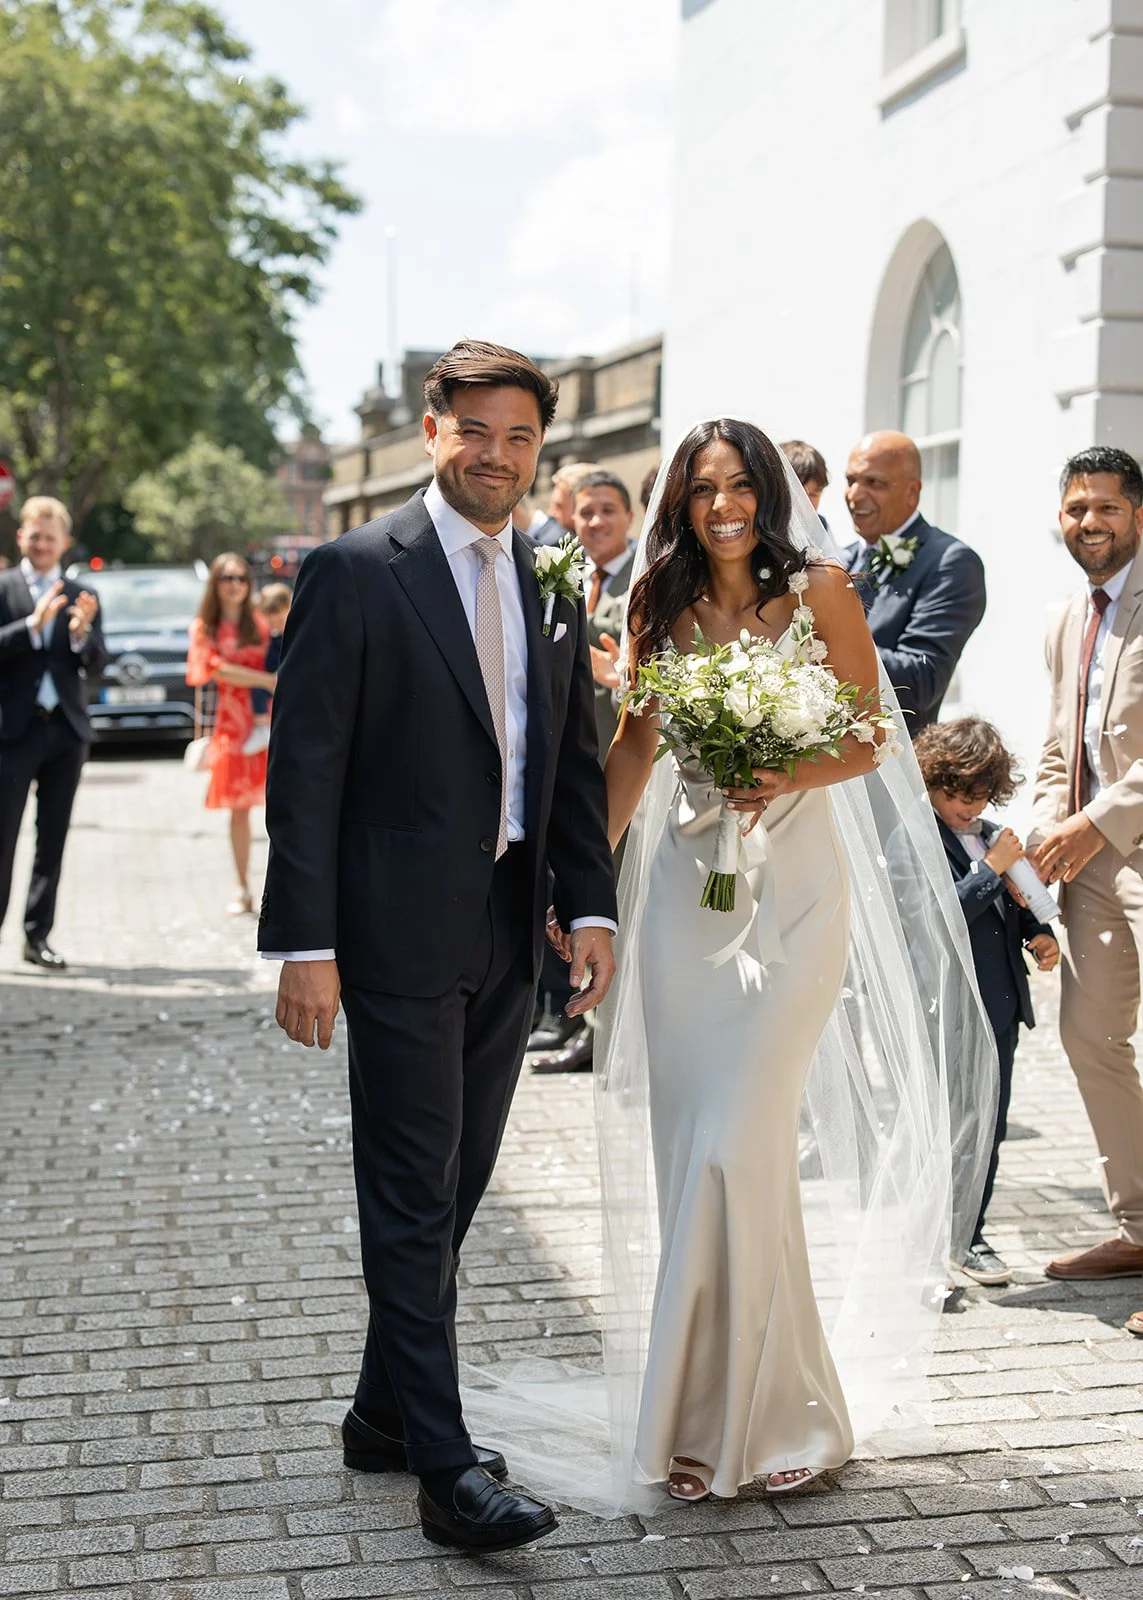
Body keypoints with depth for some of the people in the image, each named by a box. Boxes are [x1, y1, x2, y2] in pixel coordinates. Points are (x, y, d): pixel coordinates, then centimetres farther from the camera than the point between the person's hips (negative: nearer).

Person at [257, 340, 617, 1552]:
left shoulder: (552, 585, 11)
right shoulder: (355, 573, -8)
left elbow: (575, 760, 14)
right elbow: (304, 768, -11)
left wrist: (590, 904, 3)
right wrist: (304, 945, -15)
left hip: (508, 932, 7)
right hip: (399, 930, -6)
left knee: (454, 1188, 15)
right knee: (414, 1198, -1)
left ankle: (387, 1411, 30)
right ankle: (444, 1465, 5)